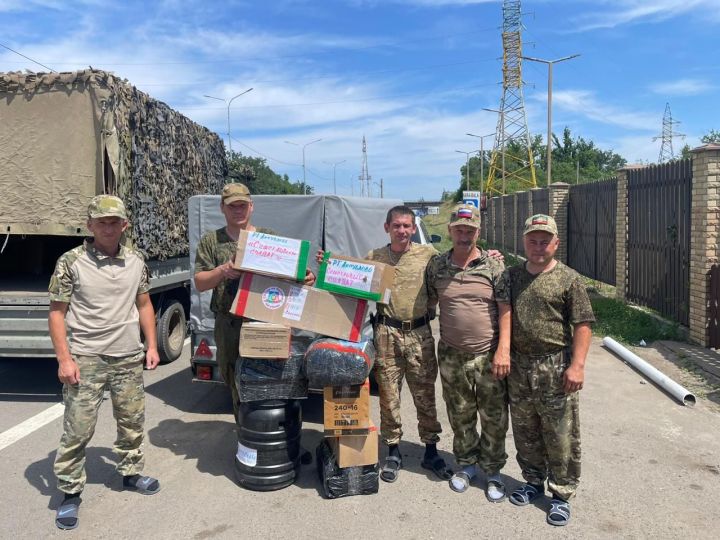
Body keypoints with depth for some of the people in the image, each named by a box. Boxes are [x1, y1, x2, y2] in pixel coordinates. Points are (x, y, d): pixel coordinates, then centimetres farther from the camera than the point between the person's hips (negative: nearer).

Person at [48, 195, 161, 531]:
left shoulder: (136, 261, 5)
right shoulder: (71, 262, -6)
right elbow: (56, 313, -5)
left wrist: (151, 346, 8)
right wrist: (64, 359, -12)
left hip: (129, 358, 4)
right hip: (85, 360, -4)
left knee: (132, 422, 15)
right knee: (78, 429, 1)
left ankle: (131, 473, 36)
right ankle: (70, 493, 18)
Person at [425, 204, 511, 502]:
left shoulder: (494, 266, -5)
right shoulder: (436, 266, 3)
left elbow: (506, 310, -7)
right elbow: (428, 303, 13)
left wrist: (503, 349, -14)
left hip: (489, 355, -2)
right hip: (451, 355, 3)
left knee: (494, 418, 7)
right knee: (459, 416, 16)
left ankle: (492, 470, 27)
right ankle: (466, 463, 36)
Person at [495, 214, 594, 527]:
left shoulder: (568, 279, -5)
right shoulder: (511, 276, 8)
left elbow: (582, 325, -8)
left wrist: (577, 365, -14)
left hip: (556, 368, -4)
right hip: (519, 367, 4)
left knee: (561, 436, 4)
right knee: (525, 431, 16)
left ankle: (561, 494, 20)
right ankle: (534, 481, 35)